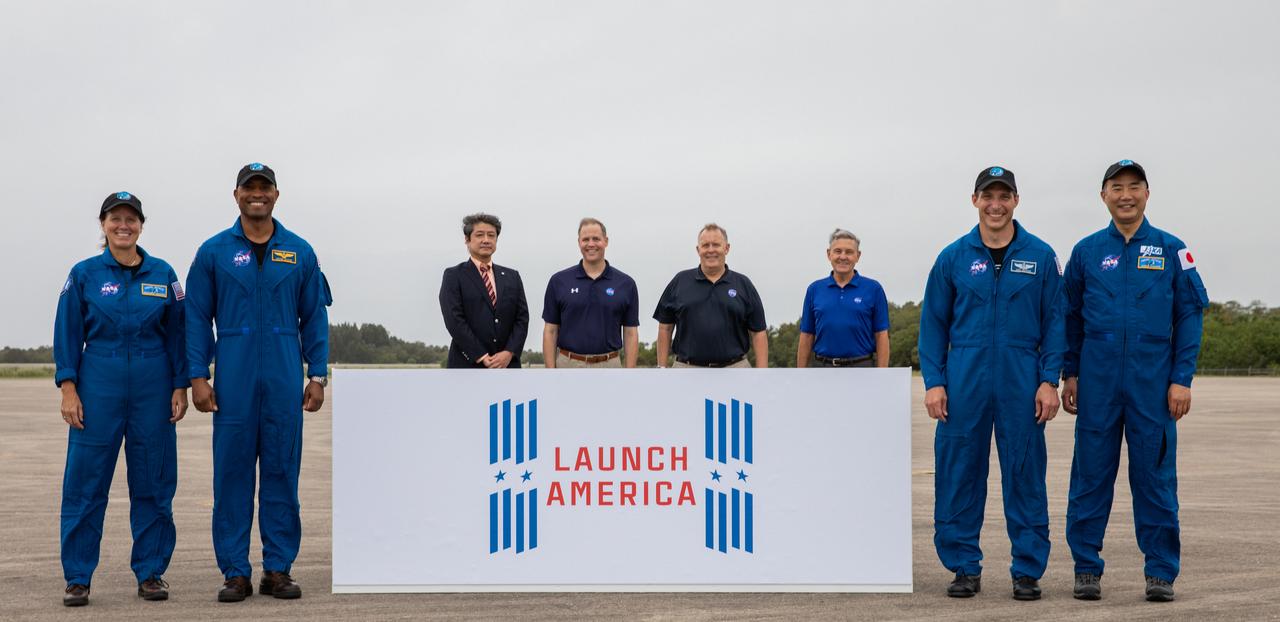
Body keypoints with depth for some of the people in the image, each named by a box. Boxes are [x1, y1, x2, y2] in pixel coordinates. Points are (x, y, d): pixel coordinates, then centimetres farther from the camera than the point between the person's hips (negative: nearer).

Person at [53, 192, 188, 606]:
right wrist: (68, 389, -6)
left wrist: (180, 387, 1)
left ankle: (151, 572, 14)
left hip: (153, 386, 1)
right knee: (85, 481, -2)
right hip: (99, 385, -1)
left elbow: (177, 334, 8)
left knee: (153, 480, 5)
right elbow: (67, 334, 2)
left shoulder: (163, 275, 6)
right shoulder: (84, 274, 3)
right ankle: (77, 578, 6)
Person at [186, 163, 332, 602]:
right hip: (233, 381, -1)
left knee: (282, 472, 4)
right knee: (232, 472, 1)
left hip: (284, 381, 1)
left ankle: (278, 569, 11)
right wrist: (198, 376, -3)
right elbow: (197, 317, 4)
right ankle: (235, 572, 8)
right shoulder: (214, 252, 5)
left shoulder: (299, 252, 8)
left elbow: (314, 317, 9)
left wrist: (317, 376, 3)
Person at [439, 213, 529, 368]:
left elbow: (522, 318, 8)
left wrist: (509, 353, -9)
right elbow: (454, 321, -8)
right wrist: (482, 358, -14)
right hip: (468, 367, -4)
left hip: (507, 366, 4)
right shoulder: (454, 276, 2)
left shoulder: (512, 277, 15)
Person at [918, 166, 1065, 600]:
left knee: (1024, 476, 3)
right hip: (964, 382, 1)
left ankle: (1028, 571, 11)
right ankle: (965, 568, 13)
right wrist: (933, 382, -2)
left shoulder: (1040, 256, 4)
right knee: (958, 475, 2)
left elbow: (1054, 321, 4)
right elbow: (933, 323, 6)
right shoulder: (953, 257, 5)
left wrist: (1049, 380, -5)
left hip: (1021, 382, -1)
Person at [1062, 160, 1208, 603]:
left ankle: (1161, 572, 9)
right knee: (1091, 473, 2)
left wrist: (1182, 379, -4)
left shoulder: (1171, 250, 4)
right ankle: (1086, 569, 10)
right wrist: (1070, 375, 7)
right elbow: (1070, 317, 12)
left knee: (1156, 475, 1)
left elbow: (1189, 316, 3)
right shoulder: (1087, 251, 7)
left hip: (1153, 380, -1)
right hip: (1097, 380, 1)